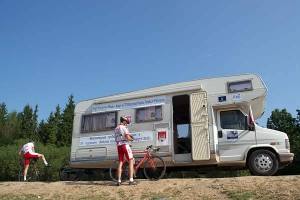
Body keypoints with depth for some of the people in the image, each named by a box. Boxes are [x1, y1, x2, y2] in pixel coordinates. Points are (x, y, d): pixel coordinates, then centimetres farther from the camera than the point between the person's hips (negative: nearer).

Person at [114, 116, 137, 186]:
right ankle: (131, 180, -9)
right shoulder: (124, 127, -5)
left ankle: (119, 181, 3)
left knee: (120, 163, 7)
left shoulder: (116, 129, 19)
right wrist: (131, 139, 5)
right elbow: (127, 137, -16)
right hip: (125, 145, -7)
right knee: (131, 161, -3)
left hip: (118, 146, 7)